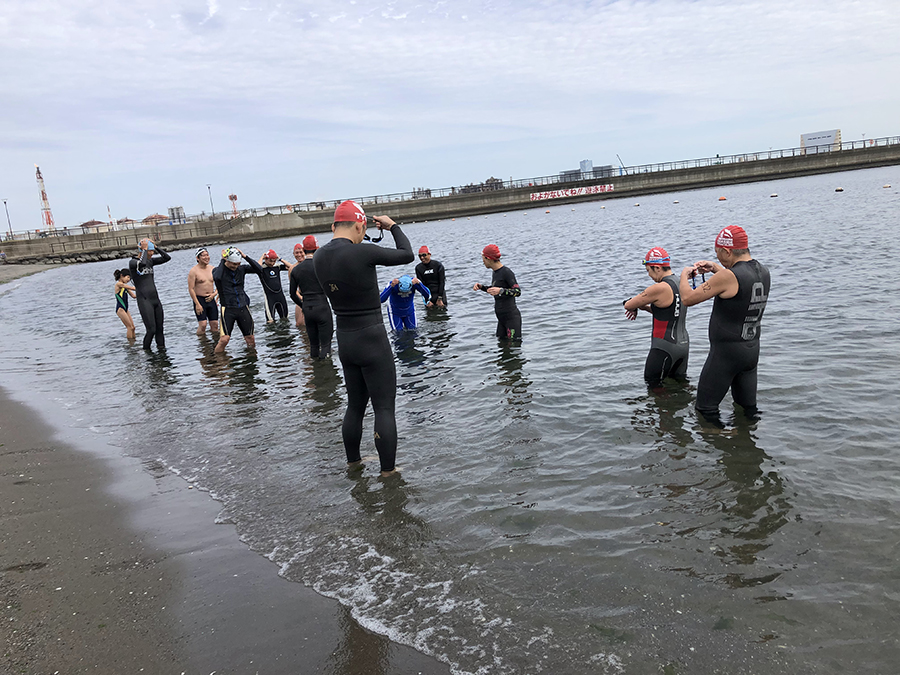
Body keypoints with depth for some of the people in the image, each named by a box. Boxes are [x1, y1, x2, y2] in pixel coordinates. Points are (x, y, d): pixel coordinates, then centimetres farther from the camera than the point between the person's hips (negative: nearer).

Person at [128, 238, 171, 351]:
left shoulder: (150, 261, 13)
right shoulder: (132, 262, -8)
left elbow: (167, 258, 10)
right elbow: (142, 263, -30)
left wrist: (155, 246, 2)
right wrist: (144, 250, -17)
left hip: (156, 299, 7)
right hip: (144, 301, -7)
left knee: (159, 329, 8)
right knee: (151, 330, -12)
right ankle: (146, 351, 6)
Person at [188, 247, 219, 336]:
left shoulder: (212, 269, 8)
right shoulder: (194, 271, -8)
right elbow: (191, 289, -11)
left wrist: (215, 293, -3)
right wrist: (197, 304, -15)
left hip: (211, 300, 5)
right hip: (199, 300, -5)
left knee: (215, 324, 2)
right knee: (202, 325, -13)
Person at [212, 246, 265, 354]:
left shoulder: (241, 269, 6)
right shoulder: (218, 270, -4)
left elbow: (259, 269, -6)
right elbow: (217, 277, -29)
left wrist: (245, 257, -10)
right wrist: (222, 260, -18)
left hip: (243, 308, 4)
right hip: (228, 309, -4)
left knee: (250, 339, 7)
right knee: (225, 339, -17)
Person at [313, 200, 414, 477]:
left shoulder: (319, 257, 0)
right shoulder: (363, 252, -20)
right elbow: (407, 255, -6)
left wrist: (352, 242, 18)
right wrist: (393, 226, 7)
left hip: (344, 340, 7)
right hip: (372, 340, -7)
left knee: (355, 405, 21)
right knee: (384, 407, 3)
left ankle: (352, 463, 34)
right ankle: (388, 472, 9)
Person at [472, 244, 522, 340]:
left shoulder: (506, 272, -14)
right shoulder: (495, 273, 12)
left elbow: (518, 292, -18)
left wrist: (501, 290, -32)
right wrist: (481, 286, 12)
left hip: (511, 317, -9)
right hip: (501, 318, 9)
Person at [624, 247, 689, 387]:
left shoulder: (660, 289, -21)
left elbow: (628, 305, -13)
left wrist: (634, 306, 11)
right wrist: (643, 306, 9)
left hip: (665, 348, -9)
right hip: (683, 343, 9)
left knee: (653, 387, 3)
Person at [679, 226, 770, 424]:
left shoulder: (728, 277, -23)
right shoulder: (763, 272, 2)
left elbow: (688, 298, -17)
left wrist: (684, 275, 2)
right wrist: (715, 268, 21)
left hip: (726, 351, -8)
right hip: (752, 349, 8)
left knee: (706, 408, 5)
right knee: (749, 407, 19)